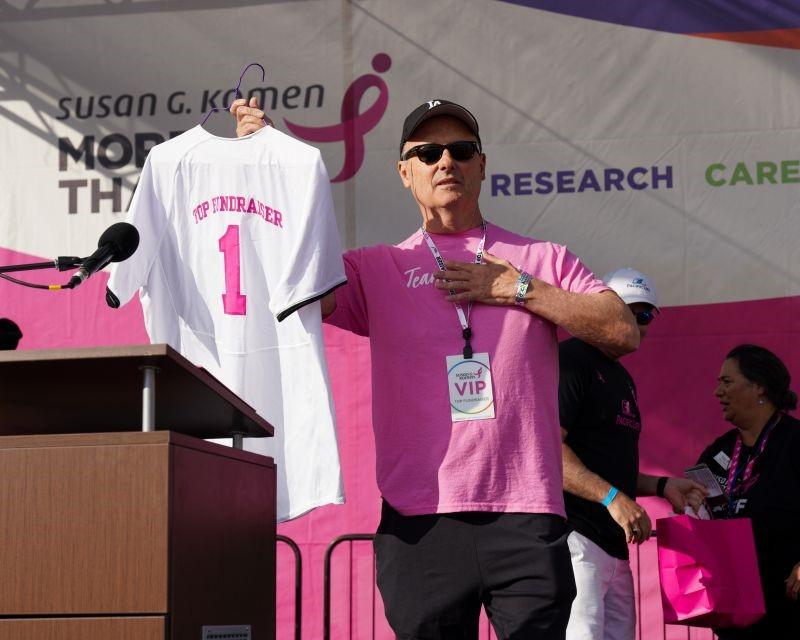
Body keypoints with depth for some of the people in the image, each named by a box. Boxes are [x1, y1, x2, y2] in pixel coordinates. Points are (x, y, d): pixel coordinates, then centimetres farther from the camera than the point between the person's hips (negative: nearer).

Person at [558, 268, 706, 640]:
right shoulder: (570, 359, -7)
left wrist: (661, 486, 15)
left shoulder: (623, 379, 24)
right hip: (574, 537, -10)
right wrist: (612, 497, -22)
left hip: (614, 547, 10)